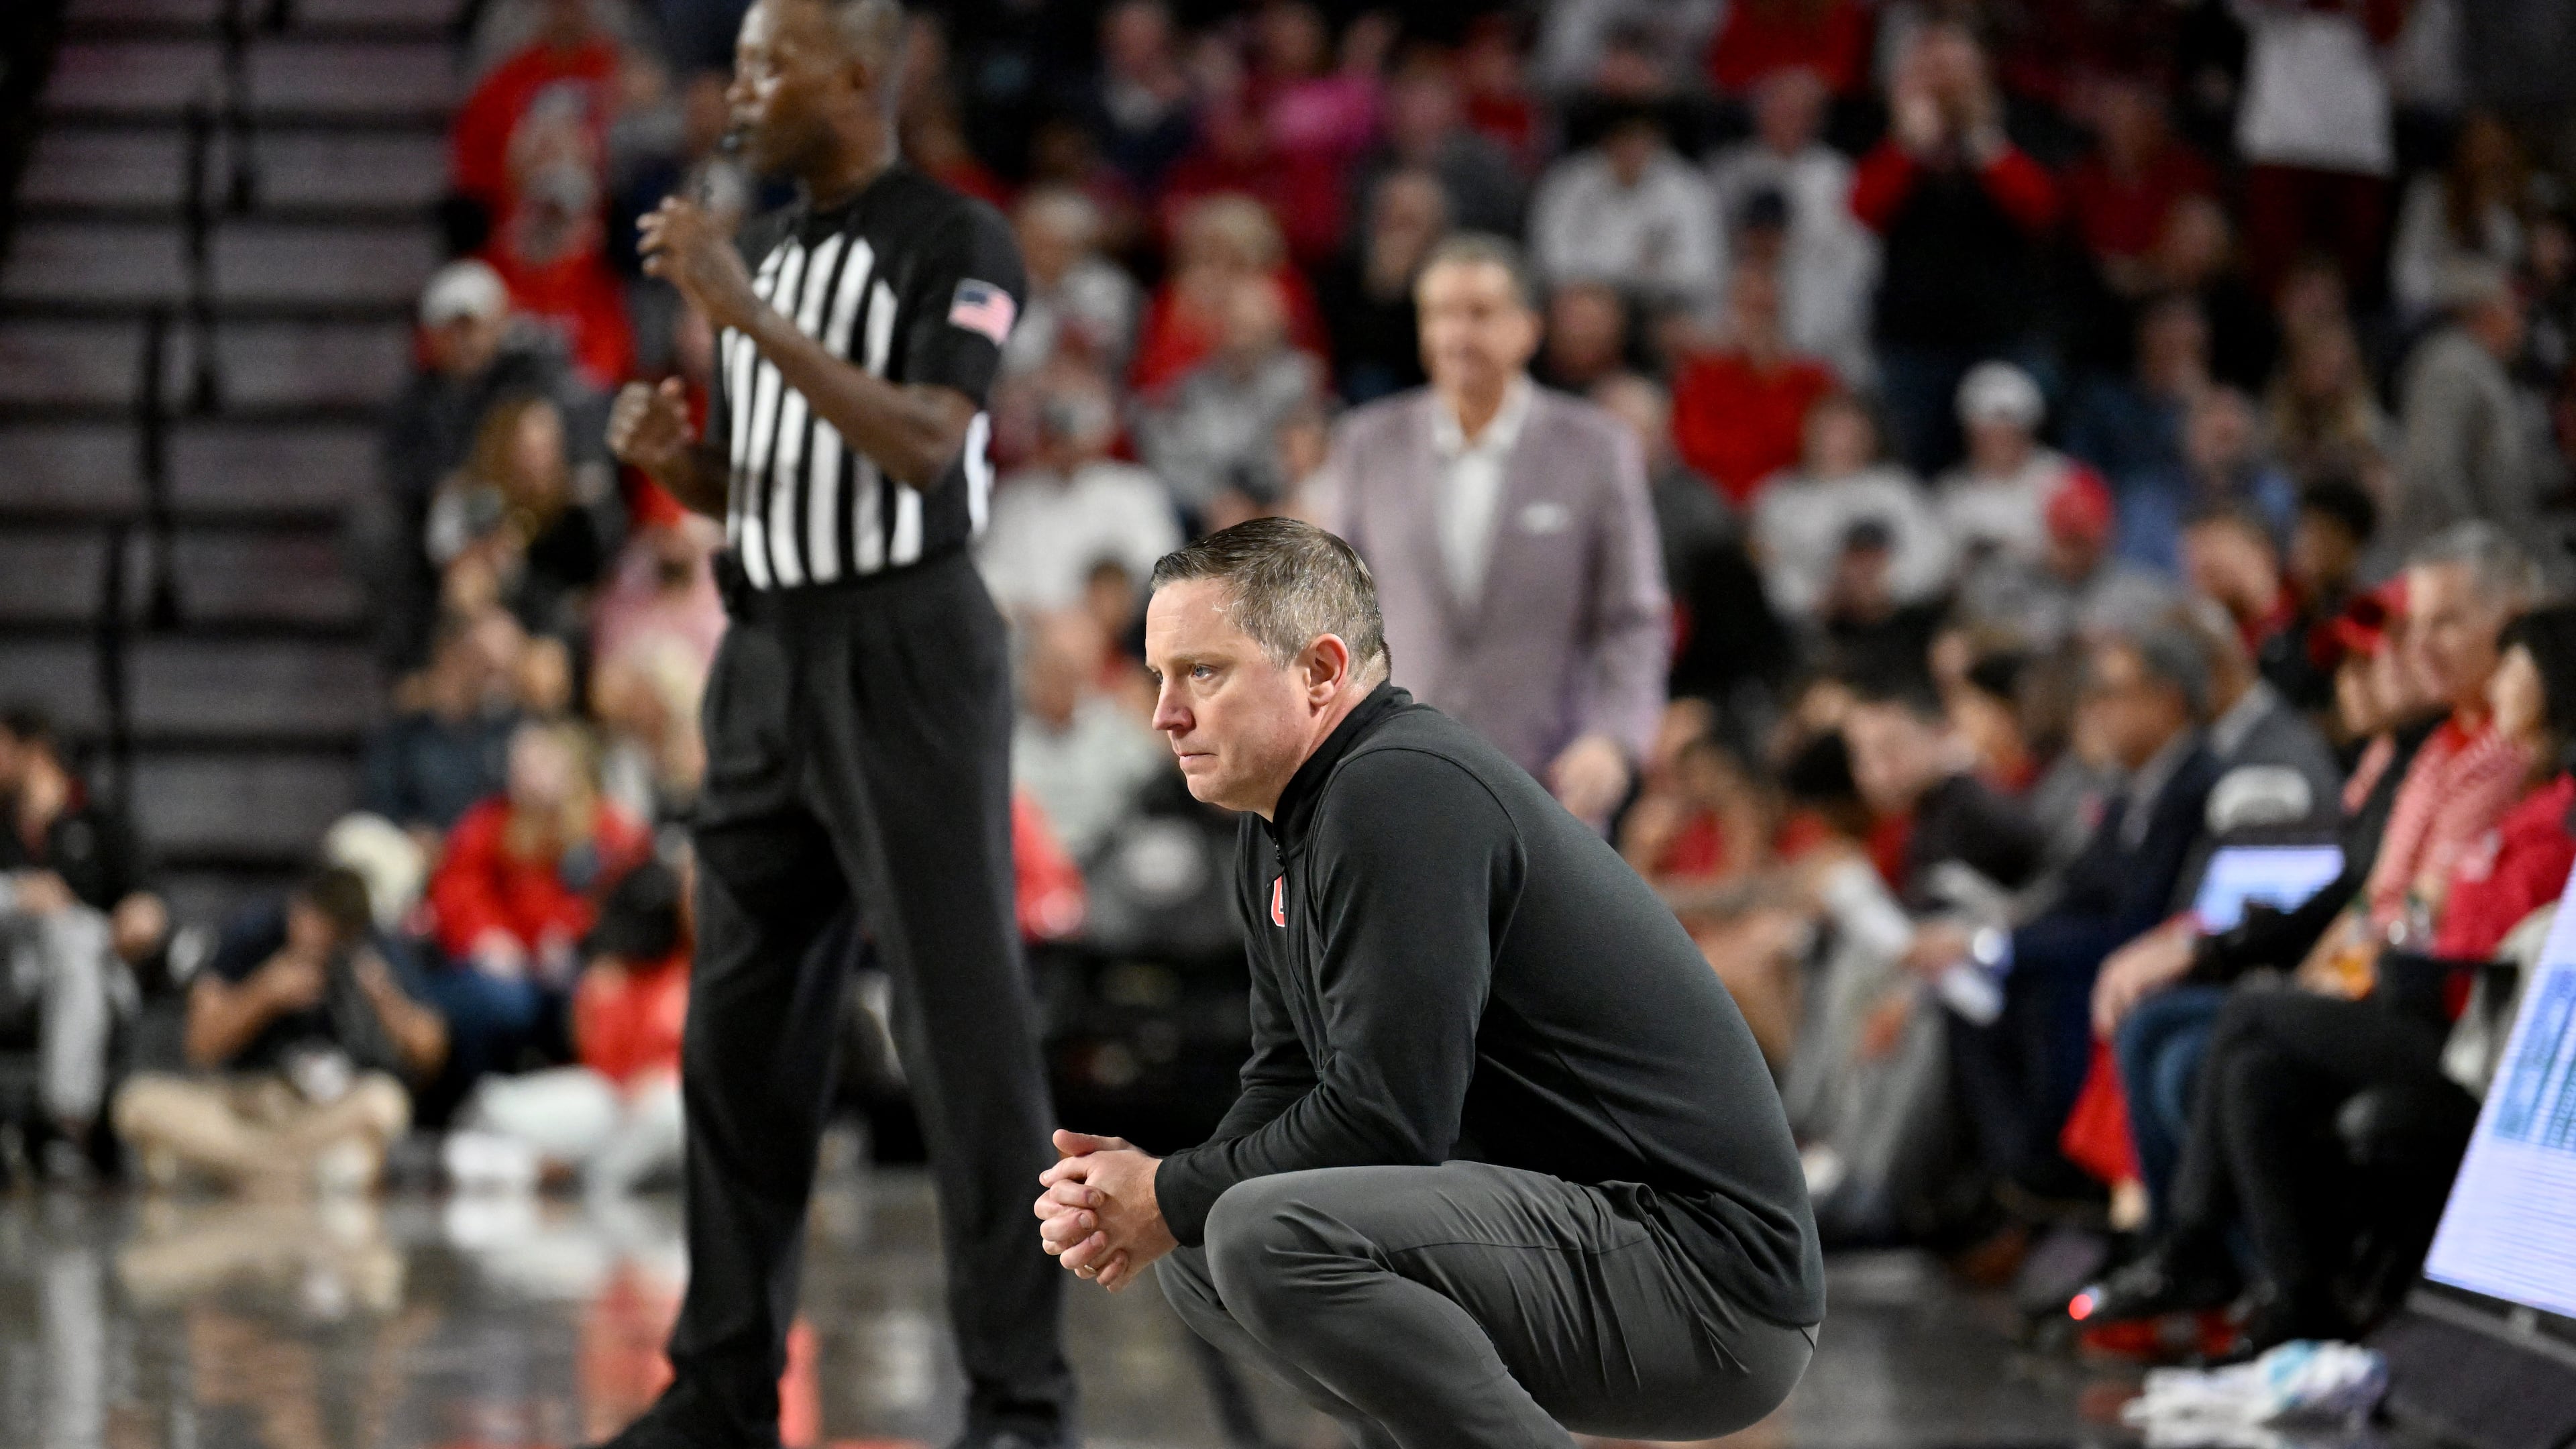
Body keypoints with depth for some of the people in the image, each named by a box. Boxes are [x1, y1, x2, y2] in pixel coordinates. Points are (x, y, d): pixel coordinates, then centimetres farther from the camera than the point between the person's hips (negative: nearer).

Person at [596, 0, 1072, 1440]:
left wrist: (747, 313, -26)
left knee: (967, 1021, -7)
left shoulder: (960, 243, -8)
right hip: (770, 657, 8)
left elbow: (923, 445, -22)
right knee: (744, 1028, 7)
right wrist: (672, 455, -1)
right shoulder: (766, 252, 16)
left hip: (909, 647, -7)